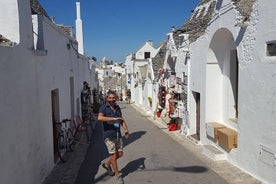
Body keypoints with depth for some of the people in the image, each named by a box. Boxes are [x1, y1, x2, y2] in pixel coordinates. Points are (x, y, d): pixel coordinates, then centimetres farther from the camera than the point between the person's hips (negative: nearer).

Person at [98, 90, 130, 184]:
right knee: (114, 155, -2)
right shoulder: (104, 107, -10)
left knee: (120, 154, 11)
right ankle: (118, 176, 13)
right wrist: (113, 118, -34)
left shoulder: (117, 107, 9)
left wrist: (126, 130, 1)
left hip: (118, 135, 6)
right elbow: (100, 118, -29)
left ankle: (107, 163, 37)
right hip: (109, 135, -6)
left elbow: (121, 120, 15)